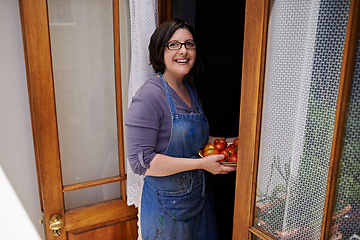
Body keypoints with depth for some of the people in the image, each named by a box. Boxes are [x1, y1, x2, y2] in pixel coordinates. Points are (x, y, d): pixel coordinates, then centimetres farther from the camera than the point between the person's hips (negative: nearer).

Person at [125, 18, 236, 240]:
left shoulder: (191, 91, 4)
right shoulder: (149, 97, -22)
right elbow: (141, 161, -26)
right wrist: (202, 163, -25)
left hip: (200, 196, 7)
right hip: (168, 203, -7)